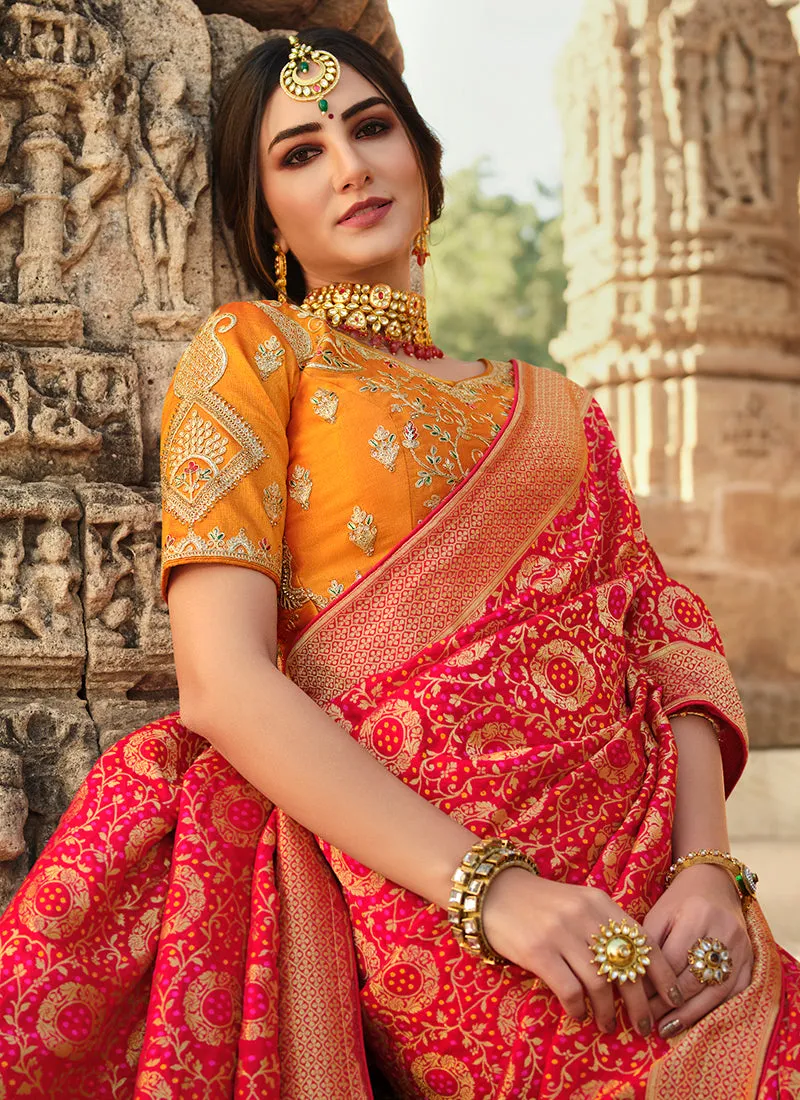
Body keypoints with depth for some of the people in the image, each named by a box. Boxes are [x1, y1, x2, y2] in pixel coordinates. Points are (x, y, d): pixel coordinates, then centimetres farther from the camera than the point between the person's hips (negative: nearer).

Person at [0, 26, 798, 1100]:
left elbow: (669, 640, 12)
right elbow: (223, 678, -8)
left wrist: (708, 864, -9)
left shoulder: (552, 407, 20)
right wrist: (486, 885, -18)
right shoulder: (252, 349, 5)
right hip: (413, 882, -5)